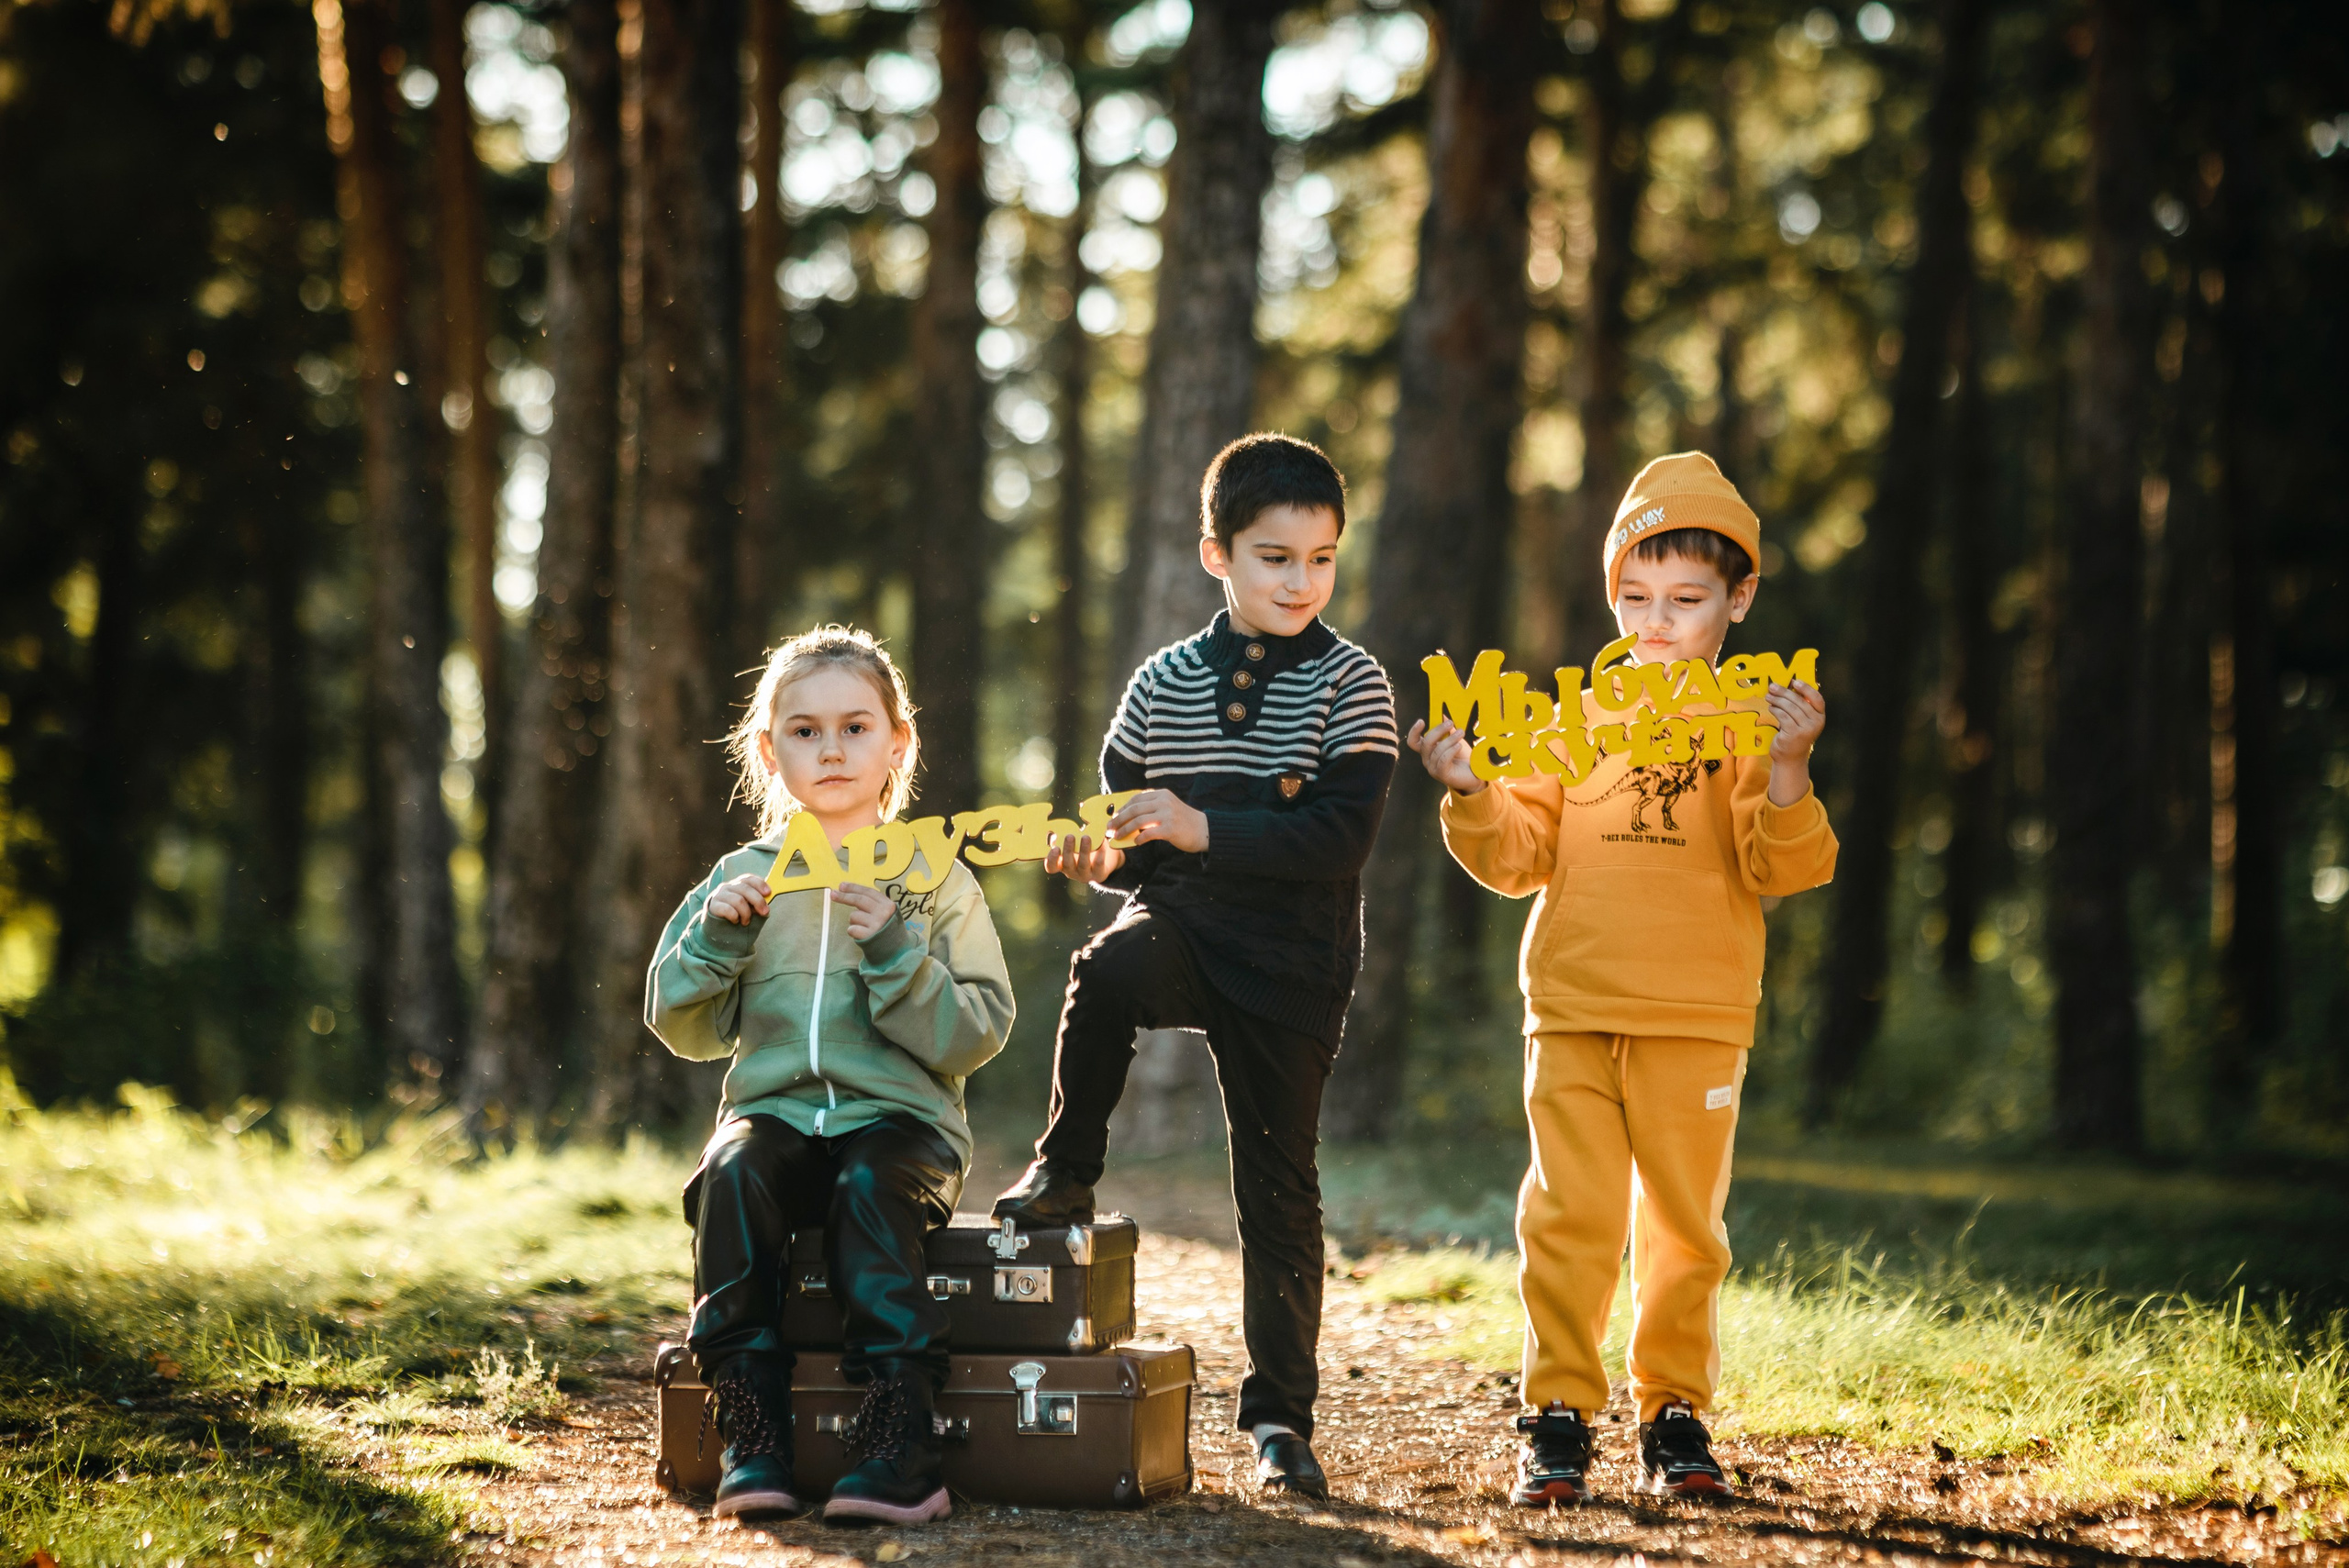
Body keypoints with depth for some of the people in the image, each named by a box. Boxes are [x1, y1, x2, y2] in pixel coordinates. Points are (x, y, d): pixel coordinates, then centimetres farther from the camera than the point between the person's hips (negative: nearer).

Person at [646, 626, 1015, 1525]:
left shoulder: (935, 881, 7)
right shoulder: (744, 878, 13)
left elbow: (974, 1039, -1)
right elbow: (687, 1031, 12)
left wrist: (897, 955, -15)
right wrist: (714, 937, -5)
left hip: (900, 1116, -2)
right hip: (775, 1106, 2)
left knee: (873, 1186, -35)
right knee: (733, 1173, -32)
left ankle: (899, 1447, -38)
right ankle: (751, 1436, -32)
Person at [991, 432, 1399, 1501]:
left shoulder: (1349, 685, -4)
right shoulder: (1162, 682, 6)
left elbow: (1341, 838, -16)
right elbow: (1126, 824, 15)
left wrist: (1202, 829, -23)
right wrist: (1100, 853, -8)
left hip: (1291, 962, -2)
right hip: (1181, 927, 2)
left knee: (1278, 1183, 3)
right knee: (1106, 973, -33)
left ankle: (1279, 1414, 14)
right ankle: (1064, 1173, -11)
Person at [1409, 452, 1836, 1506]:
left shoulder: (1750, 725, 3)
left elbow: (1784, 867, -6)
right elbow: (1519, 860, 10)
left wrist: (1787, 770, -21)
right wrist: (1471, 797, -8)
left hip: (1698, 1020, -1)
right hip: (1571, 1010, 1)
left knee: (1684, 1224, 5)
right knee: (1569, 1214, -3)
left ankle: (1675, 1414, 17)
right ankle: (1558, 1417, 5)